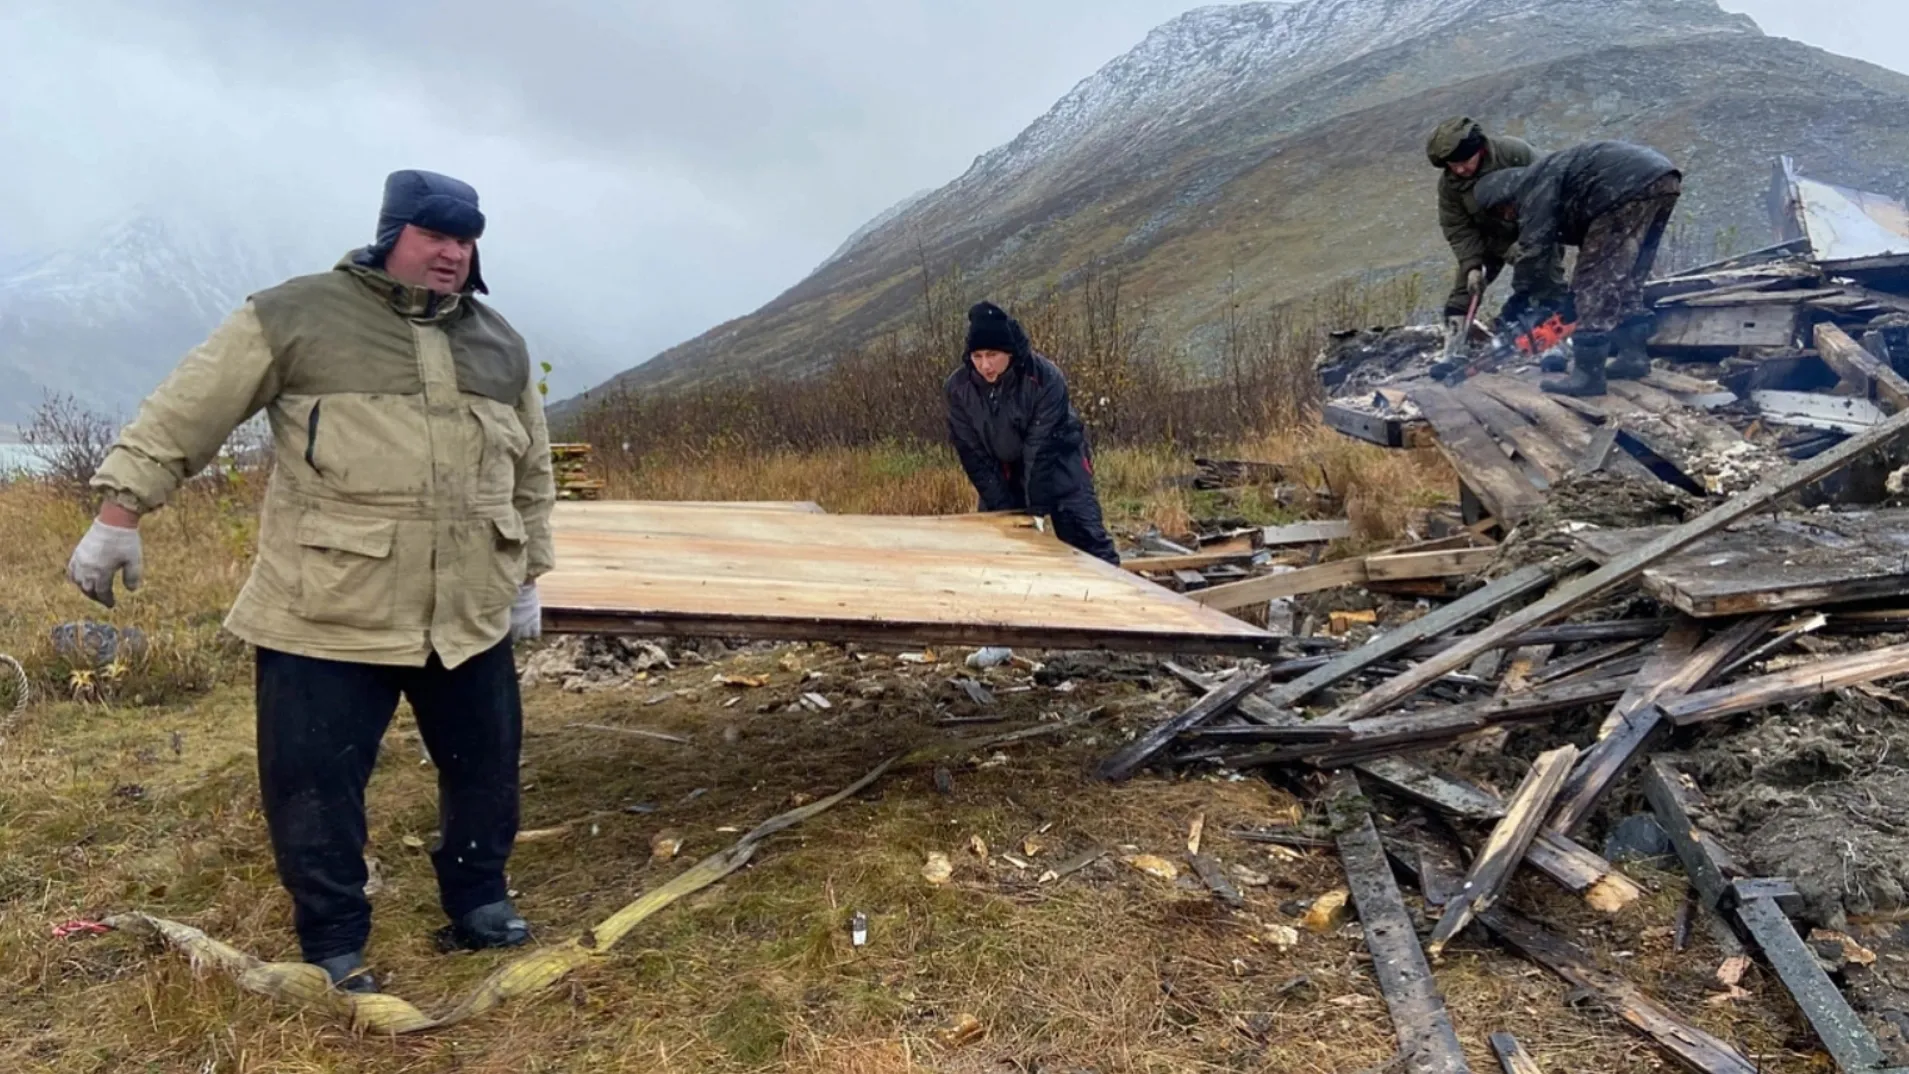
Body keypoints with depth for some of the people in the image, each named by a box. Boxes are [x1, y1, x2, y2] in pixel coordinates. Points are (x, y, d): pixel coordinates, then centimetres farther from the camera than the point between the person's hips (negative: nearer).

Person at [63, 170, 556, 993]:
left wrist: (527, 575, 17)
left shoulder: (500, 345, 10)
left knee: (485, 764, 15)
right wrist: (119, 514, -4)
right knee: (316, 785, 4)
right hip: (324, 615, -4)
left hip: (469, 616, 4)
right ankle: (335, 947, 24)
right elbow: (182, 416, -2)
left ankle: (477, 902, 37)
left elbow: (531, 475, 17)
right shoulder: (297, 316, -5)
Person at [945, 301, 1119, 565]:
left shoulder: (1045, 378, -29)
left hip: (1058, 462, -3)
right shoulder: (959, 387, -19)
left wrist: (1037, 508, -29)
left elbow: (1042, 447, -28)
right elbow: (972, 453, -14)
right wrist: (1003, 508, -17)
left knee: (1085, 536, -13)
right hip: (1003, 470, 4)